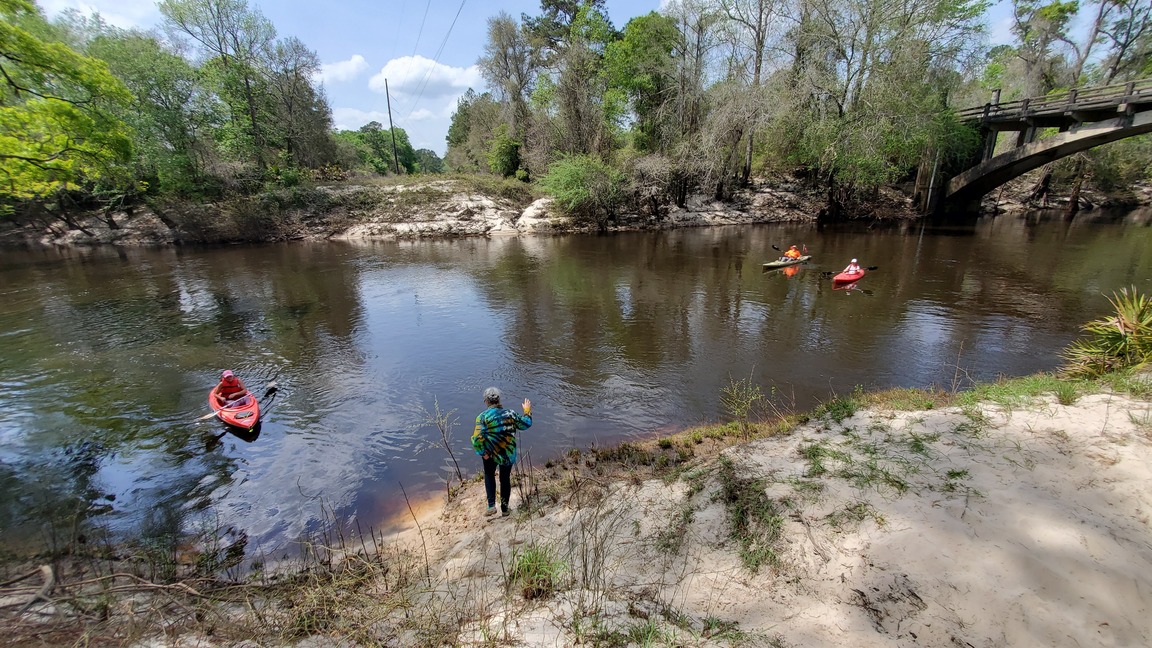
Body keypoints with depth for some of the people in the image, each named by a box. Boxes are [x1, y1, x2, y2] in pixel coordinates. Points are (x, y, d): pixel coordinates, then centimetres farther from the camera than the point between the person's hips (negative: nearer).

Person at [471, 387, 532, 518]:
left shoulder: (483, 416, -16)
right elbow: (526, 424, 6)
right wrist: (527, 411, 21)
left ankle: (491, 506, 18)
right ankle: (504, 509, 32)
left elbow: (477, 439, -25)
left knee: (489, 475, 26)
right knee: (505, 479, 21)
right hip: (509, 454, 2)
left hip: (491, 454, -2)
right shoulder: (510, 413, -8)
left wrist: (482, 453, -11)